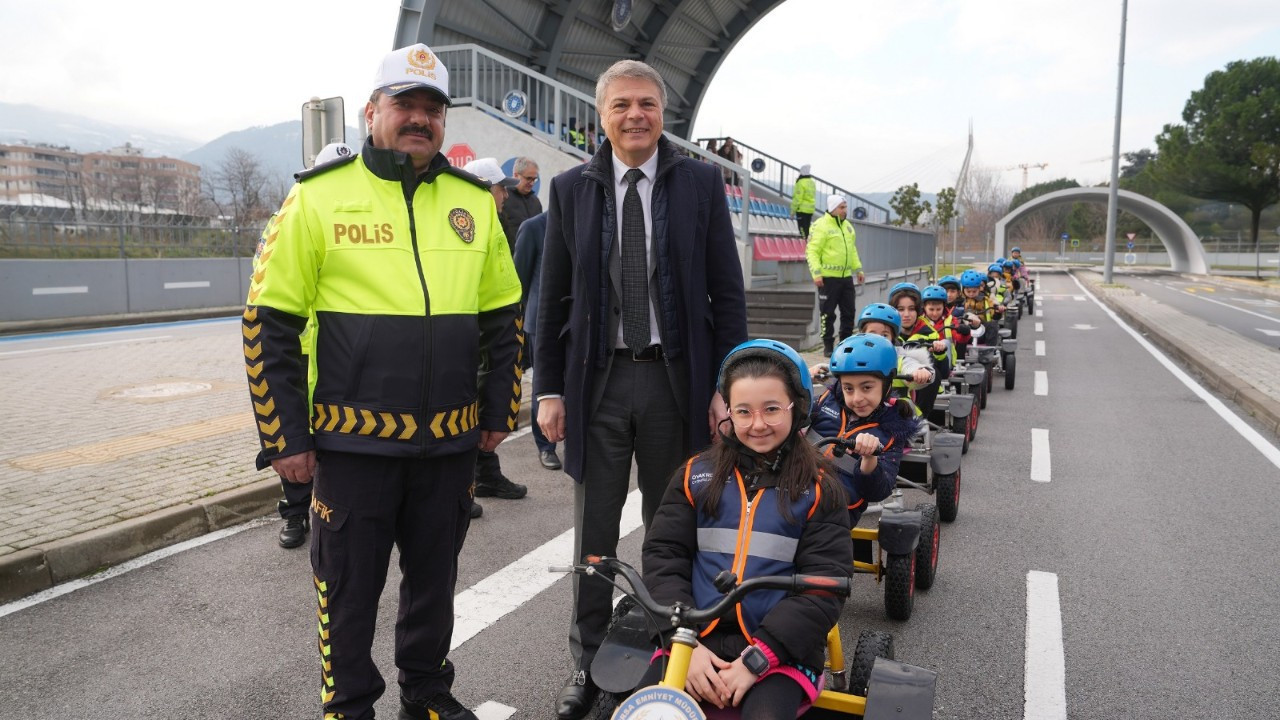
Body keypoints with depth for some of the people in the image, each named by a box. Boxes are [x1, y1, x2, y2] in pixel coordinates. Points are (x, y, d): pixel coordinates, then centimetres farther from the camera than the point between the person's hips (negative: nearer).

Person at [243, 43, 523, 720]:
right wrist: (284, 437, -6)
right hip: (351, 441, -3)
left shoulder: (474, 201, 6)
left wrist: (499, 410, 9)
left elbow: (504, 315, 13)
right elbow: (268, 322, -4)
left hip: (450, 441, 3)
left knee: (435, 579, 18)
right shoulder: (318, 195, -4)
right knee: (349, 587, 11)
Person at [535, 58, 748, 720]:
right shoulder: (571, 188, 4)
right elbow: (552, 298, 6)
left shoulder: (701, 182, 2)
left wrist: (727, 385, -4)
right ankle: (588, 662, 25)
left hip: (677, 379, 0)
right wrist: (549, 389, 2)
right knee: (593, 531, 9)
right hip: (597, 379, 1)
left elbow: (727, 291, 1)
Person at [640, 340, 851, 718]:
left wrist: (758, 658, -15)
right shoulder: (696, 474, 7)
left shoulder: (818, 488, 2)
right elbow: (663, 556, 2)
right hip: (697, 641, 2)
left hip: (780, 649, -1)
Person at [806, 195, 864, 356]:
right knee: (828, 313, 0)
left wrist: (858, 269, 19)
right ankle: (828, 346, 10)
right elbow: (812, 251, -14)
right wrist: (816, 273, -22)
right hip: (828, 277, -7)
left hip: (846, 277, 7)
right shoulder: (821, 226, -10)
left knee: (849, 312, 10)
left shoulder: (847, 226, 15)